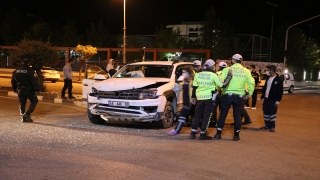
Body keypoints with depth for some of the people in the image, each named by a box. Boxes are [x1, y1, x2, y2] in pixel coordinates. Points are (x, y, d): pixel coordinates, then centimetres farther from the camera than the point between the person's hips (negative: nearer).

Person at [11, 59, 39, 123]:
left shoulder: (16, 71, 7)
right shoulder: (31, 71, -13)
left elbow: (13, 81, 15)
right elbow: (34, 81, -17)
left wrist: (15, 89, 25)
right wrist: (37, 89, -11)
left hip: (20, 90, 5)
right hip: (29, 90, -5)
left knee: (22, 104, 14)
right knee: (34, 101, 11)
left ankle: (23, 117, 13)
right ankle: (27, 114, -4)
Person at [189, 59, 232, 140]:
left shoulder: (198, 74, 4)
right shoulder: (213, 75, -8)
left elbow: (194, 87, 8)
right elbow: (222, 85, -7)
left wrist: (193, 97, 17)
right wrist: (229, 76, 2)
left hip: (199, 98, 4)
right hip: (209, 97, -4)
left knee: (197, 115, 13)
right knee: (207, 116, 3)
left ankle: (193, 133, 12)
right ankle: (202, 134, 3)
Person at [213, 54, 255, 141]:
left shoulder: (227, 69, -2)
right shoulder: (246, 71, 4)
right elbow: (251, 82, -2)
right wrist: (250, 93, 7)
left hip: (227, 95, -1)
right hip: (239, 96, 2)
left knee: (223, 114, 7)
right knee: (237, 115, 9)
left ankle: (218, 133, 12)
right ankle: (236, 135, 13)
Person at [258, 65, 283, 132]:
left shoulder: (278, 79, -10)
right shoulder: (268, 78, 12)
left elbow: (280, 91, -12)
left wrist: (278, 100, -17)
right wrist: (261, 97, 17)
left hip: (273, 100, -7)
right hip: (266, 98, 7)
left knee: (272, 113, -3)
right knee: (266, 112, 10)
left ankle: (272, 127, 6)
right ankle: (267, 125, 21)